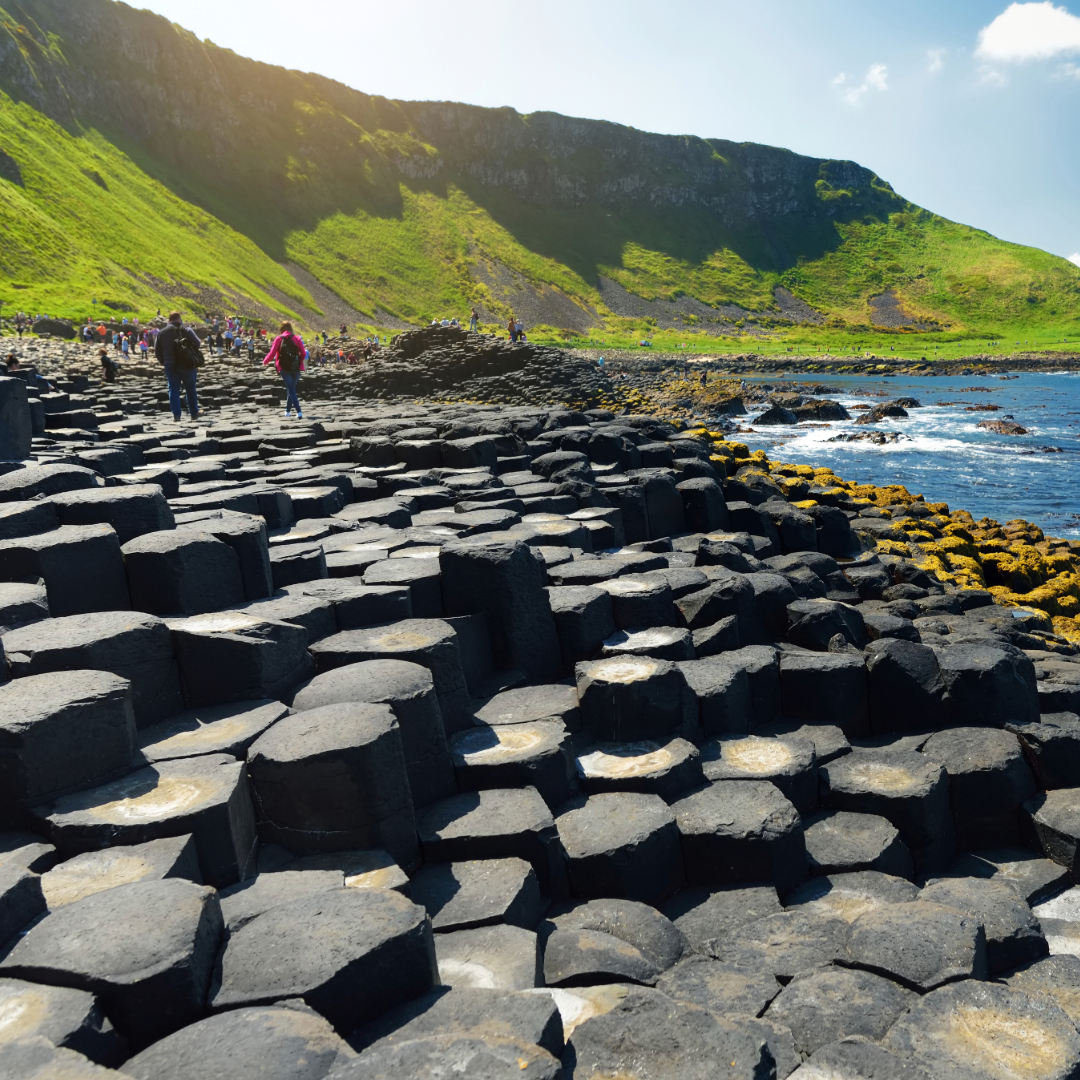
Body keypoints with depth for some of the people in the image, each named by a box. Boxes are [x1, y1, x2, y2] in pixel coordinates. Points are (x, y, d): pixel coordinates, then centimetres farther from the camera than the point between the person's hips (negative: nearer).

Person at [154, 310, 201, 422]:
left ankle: (176, 415, -1)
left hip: (170, 366, 2)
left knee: (173, 390, 6)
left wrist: (164, 362, 17)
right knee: (190, 390, 10)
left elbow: (157, 350, 6)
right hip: (187, 365, -2)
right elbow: (197, 343, -12)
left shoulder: (162, 333, 4)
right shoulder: (185, 330, -6)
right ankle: (194, 413, 15)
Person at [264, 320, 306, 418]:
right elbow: (304, 353, 0)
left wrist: (265, 362, 16)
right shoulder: (297, 338, 3)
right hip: (296, 368, 2)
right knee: (291, 388, 19)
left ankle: (299, 412, -17)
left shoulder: (278, 339, 0)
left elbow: (272, 353, -2)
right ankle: (288, 410, 29)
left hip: (284, 368, -2)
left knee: (291, 389, -4)